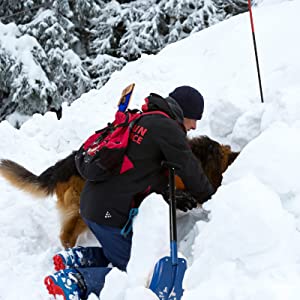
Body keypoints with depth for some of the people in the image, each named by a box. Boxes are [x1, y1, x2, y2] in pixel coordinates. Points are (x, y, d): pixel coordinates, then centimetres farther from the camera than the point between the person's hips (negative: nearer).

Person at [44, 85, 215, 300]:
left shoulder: (143, 120, 19)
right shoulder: (168, 127, -11)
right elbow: (190, 171, -4)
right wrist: (210, 198, 14)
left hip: (92, 204, 9)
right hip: (112, 213, -9)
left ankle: (78, 258, 11)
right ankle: (76, 281, -12)